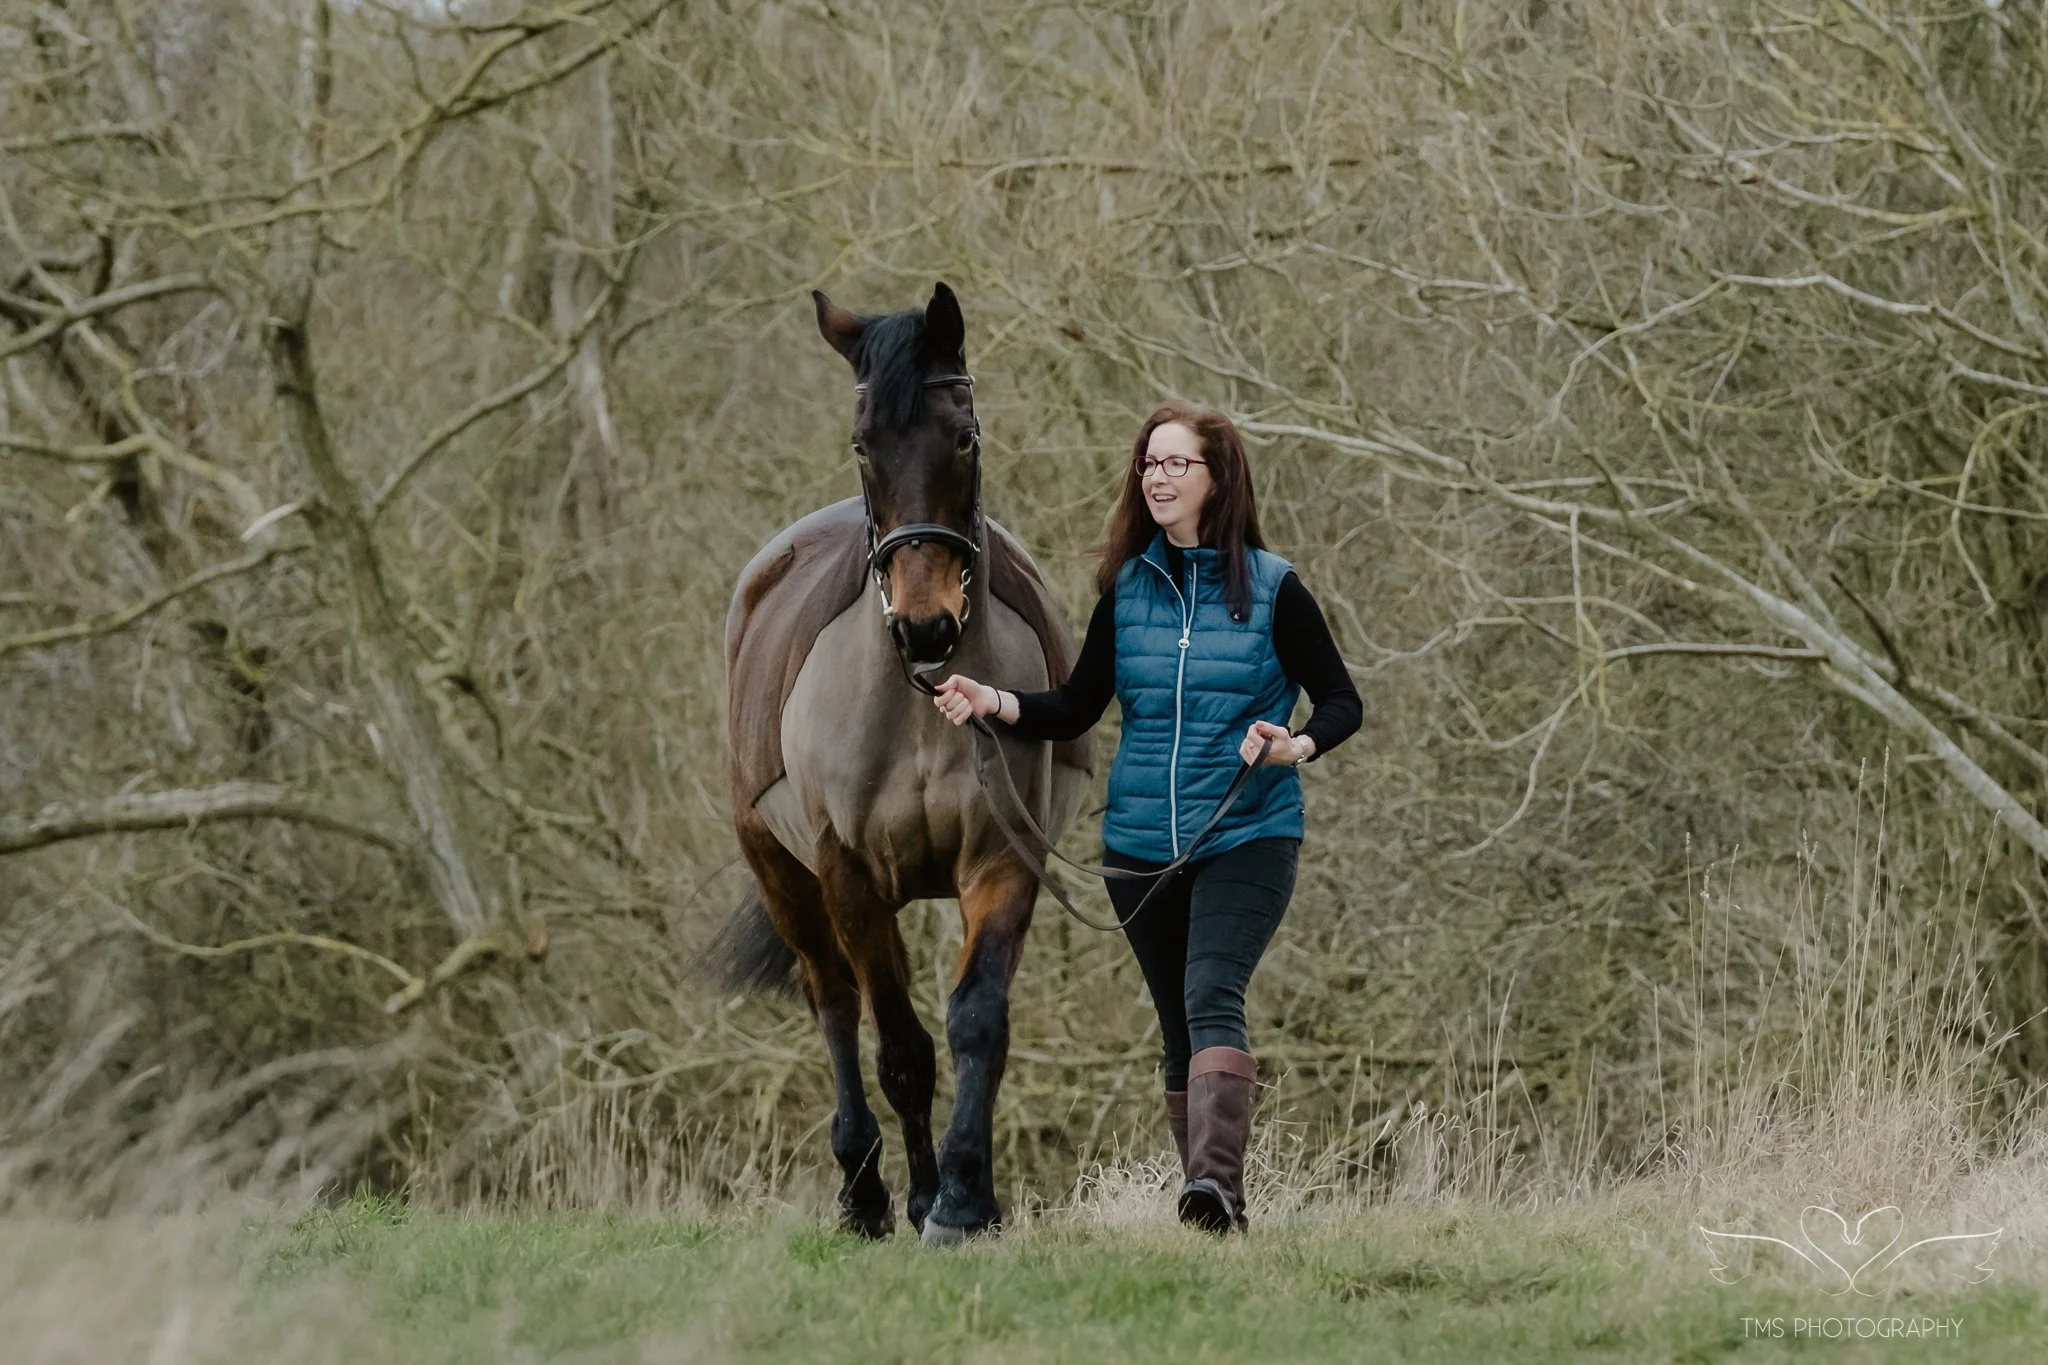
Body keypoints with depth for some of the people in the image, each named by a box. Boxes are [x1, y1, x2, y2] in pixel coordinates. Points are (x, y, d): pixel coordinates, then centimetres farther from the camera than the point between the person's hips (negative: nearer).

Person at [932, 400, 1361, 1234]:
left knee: (1212, 995, -24)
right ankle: (1217, 1214, 17)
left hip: (1246, 837, -5)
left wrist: (1300, 745, -19)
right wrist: (994, 703, -7)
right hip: (1142, 846, 5)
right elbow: (1077, 710, 10)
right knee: (1178, 1027, 9)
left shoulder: (1271, 589, -3)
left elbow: (1341, 701, 2)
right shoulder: (1127, 589, 7)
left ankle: (1216, 1179, -37)